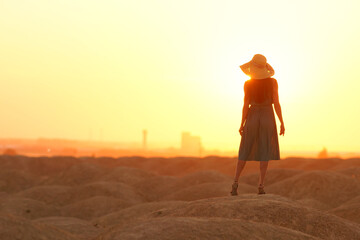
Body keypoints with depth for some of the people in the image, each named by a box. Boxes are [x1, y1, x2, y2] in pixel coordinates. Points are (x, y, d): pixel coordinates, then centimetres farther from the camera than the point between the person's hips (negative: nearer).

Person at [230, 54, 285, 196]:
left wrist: (242, 124, 3)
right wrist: (282, 123, -1)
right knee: (265, 152, 3)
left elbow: (246, 105, -6)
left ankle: (235, 182, 0)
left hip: (252, 117, 1)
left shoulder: (248, 84, -5)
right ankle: (261, 186, -6)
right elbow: (276, 104, -8)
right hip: (268, 117, -1)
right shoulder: (272, 82, -6)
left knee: (245, 151, 10)